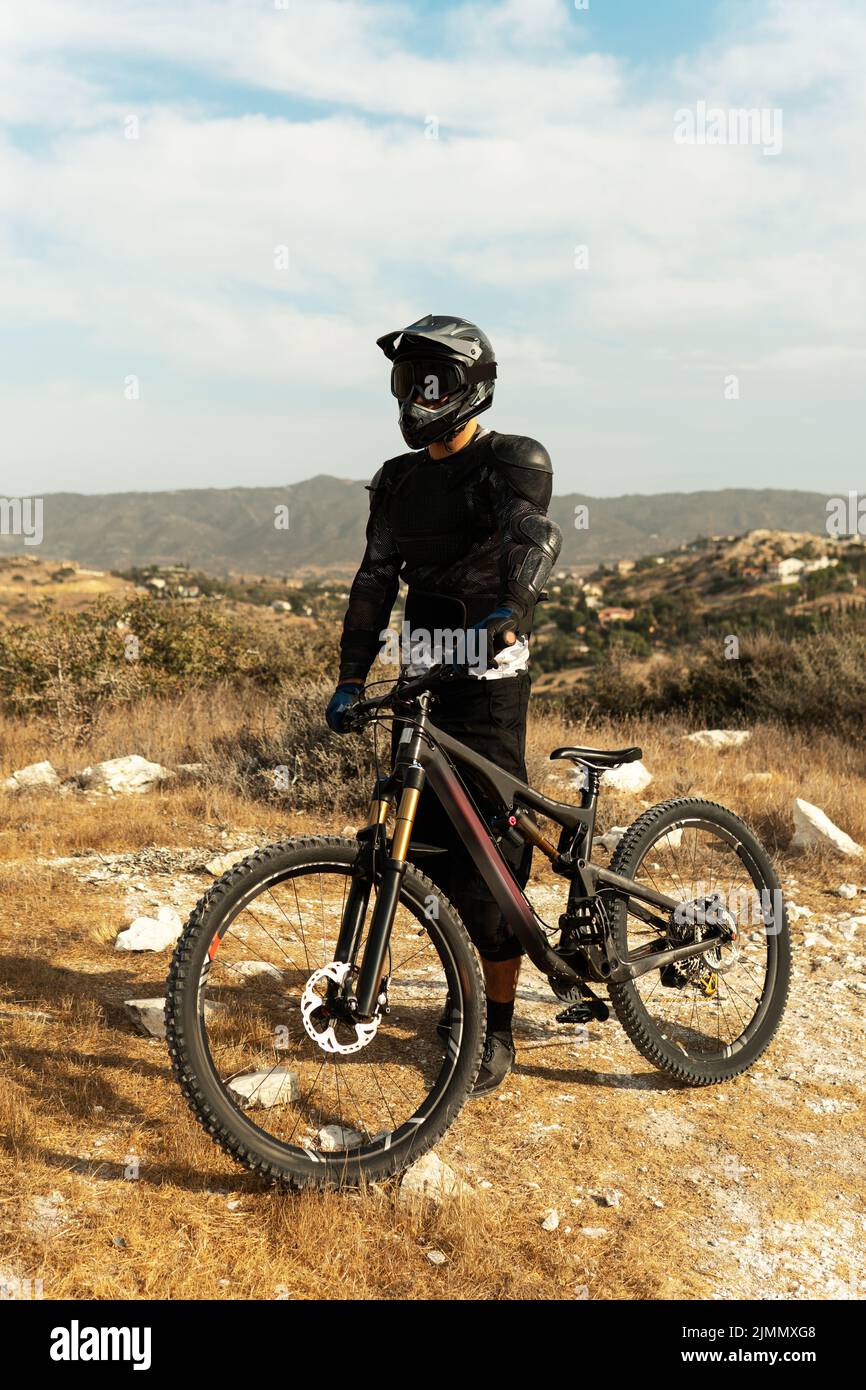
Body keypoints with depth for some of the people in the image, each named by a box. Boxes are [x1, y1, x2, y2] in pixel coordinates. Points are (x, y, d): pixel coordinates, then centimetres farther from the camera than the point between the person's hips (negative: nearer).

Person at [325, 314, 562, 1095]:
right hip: (423, 680, 6)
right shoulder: (399, 481, 13)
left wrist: (512, 606, -45)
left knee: (494, 854, -4)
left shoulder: (512, 463, -6)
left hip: (490, 684, -6)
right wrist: (351, 679, 8)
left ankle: (498, 1029, 8)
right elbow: (375, 582, 13)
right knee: (435, 847, 9)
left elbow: (536, 537, -25)